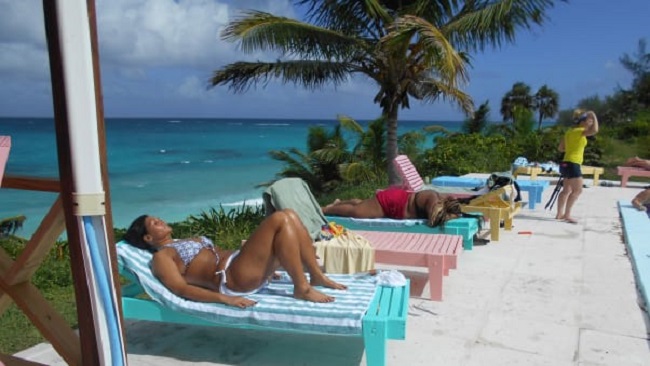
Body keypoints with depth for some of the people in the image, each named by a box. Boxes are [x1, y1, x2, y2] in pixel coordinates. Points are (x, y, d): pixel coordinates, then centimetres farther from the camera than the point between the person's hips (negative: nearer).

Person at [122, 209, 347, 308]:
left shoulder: (186, 241, 31)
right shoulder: (161, 256, 4)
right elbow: (180, 288, -11)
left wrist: (268, 264, 23)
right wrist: (224, 298, -26)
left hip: (240, 265, 9)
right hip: (232, 278, -9)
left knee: (289, 216, -5)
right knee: (280, 220, -22)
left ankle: (317, 276, -2)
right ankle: (302, 289, -19)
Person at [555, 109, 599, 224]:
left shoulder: (569, 132, 14)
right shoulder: (579, 131, -11)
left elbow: (560, 148, 18)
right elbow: (595, 130, -29)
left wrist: (572, 148, 14)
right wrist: (594, 116, -17)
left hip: (567, 163, 9)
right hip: (572, 165, -9)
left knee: (566, 190, 14)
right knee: (577, 190, -5)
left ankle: (560, 214, 18)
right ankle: (567, 215, -6)